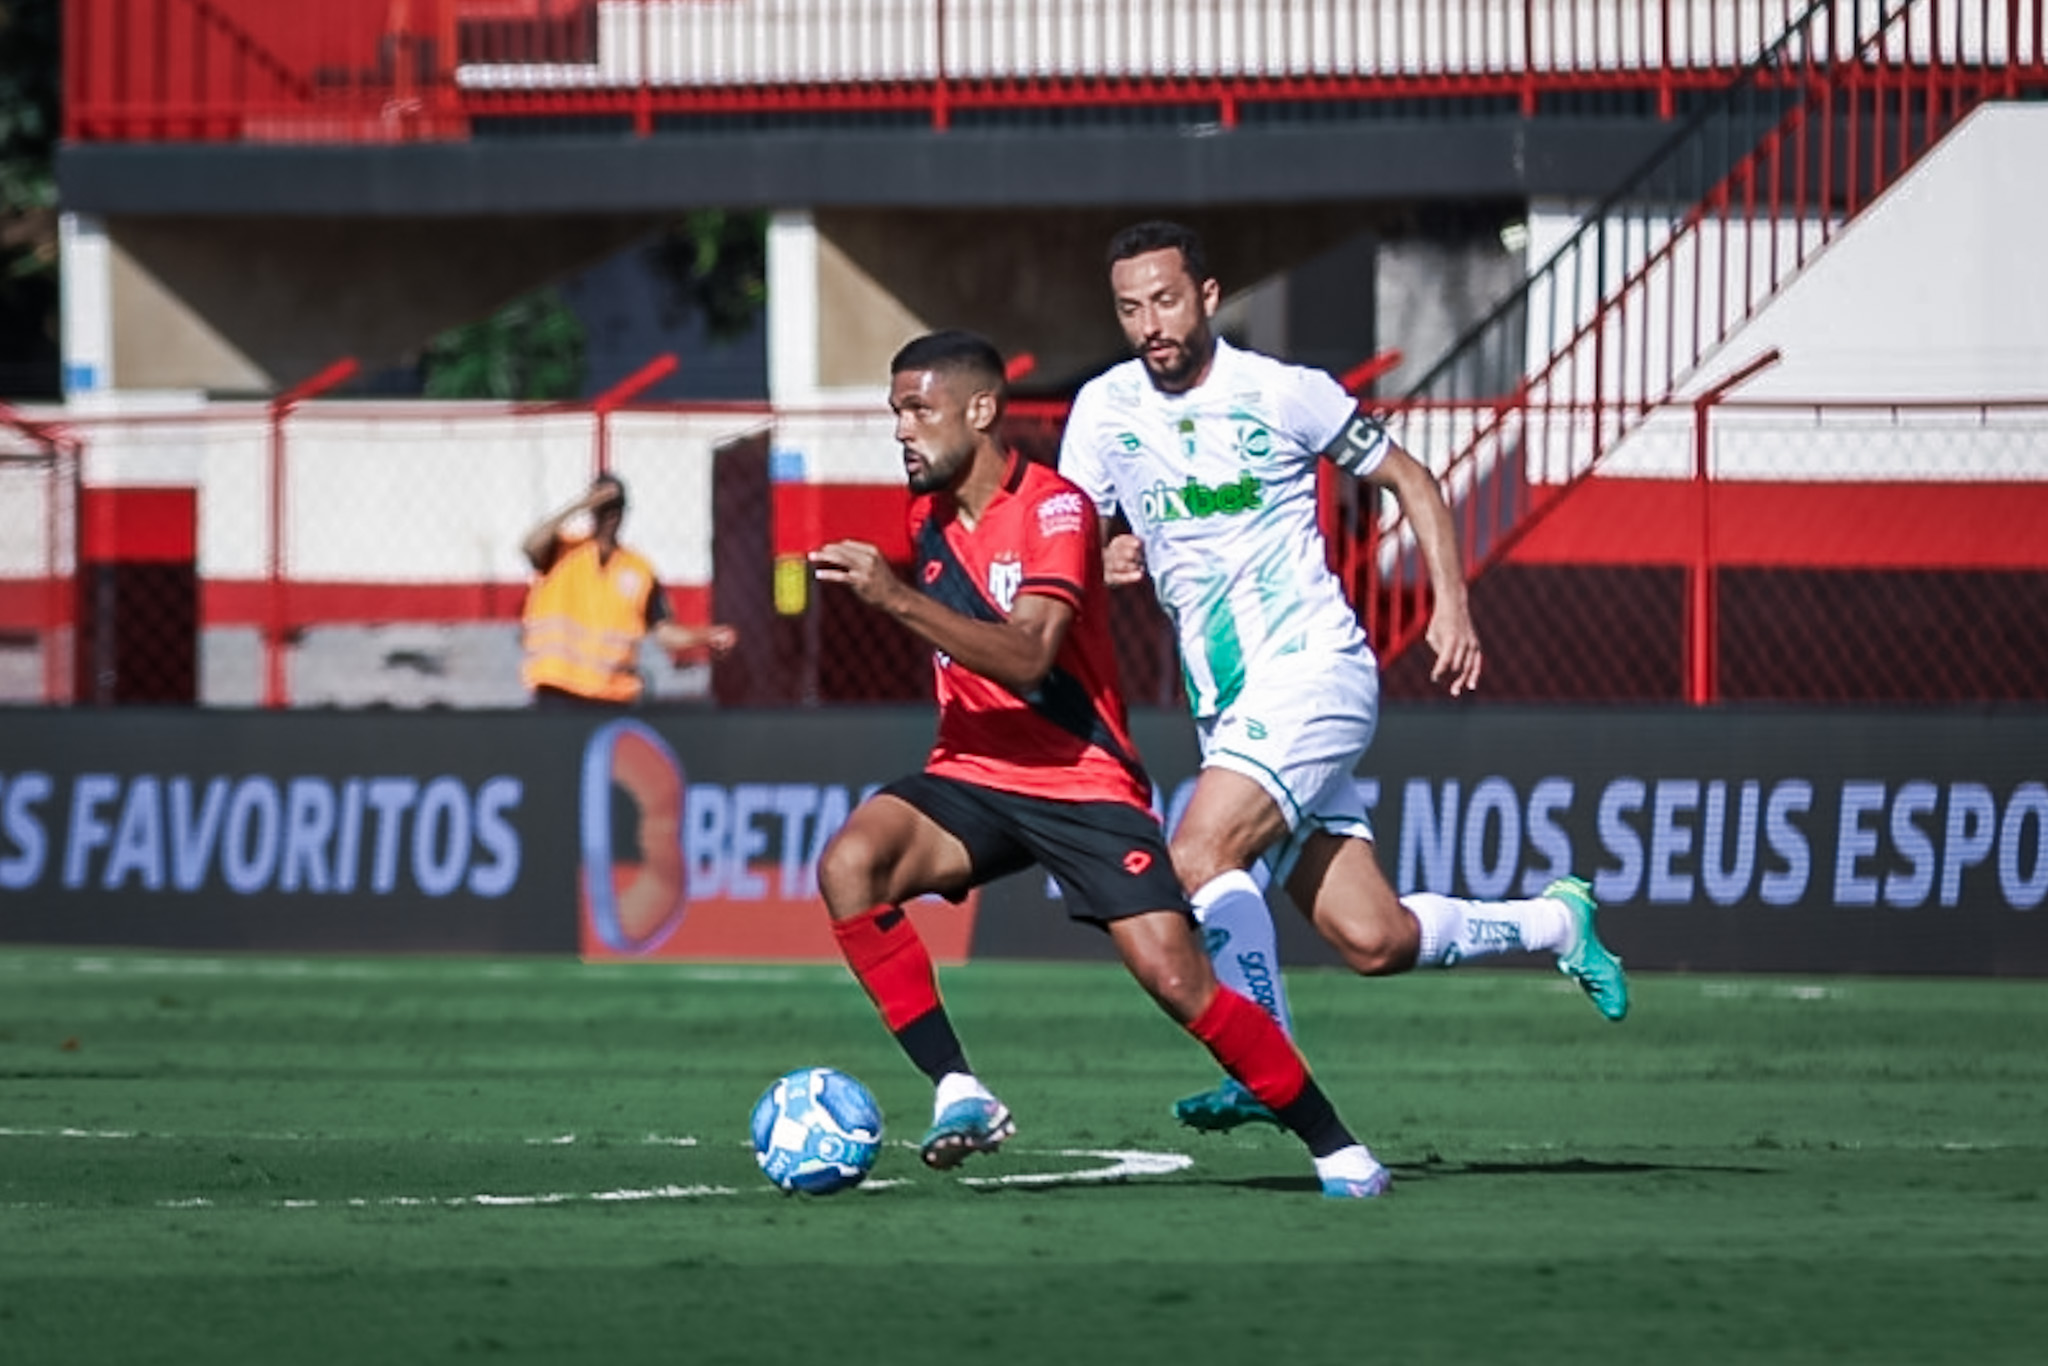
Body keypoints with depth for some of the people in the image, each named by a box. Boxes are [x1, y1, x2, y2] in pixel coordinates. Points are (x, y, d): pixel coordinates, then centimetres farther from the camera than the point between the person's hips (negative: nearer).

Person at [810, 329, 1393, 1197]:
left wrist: (898, 600, -34)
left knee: (1176, 979, -15)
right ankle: (957, 1092, -22)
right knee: (848, 865, -25)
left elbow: (1025, 657, -29)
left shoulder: (1054, 509, -13)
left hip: (1082, 783, -6)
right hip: (971, 776, 6)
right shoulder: (929, 517, 9)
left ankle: (1335, 1149, 2)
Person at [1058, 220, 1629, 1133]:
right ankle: (1554, 922, 27)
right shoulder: (1104, 410, 6)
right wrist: (1106, 563, -12)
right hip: (1227, 710, 5)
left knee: (1199, 857, -26)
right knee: (1372, 940, 2)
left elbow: (1408, 480, 6)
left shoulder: (1284, 394, -5)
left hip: (1313, 674, -5)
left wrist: (1451, 606, -3)